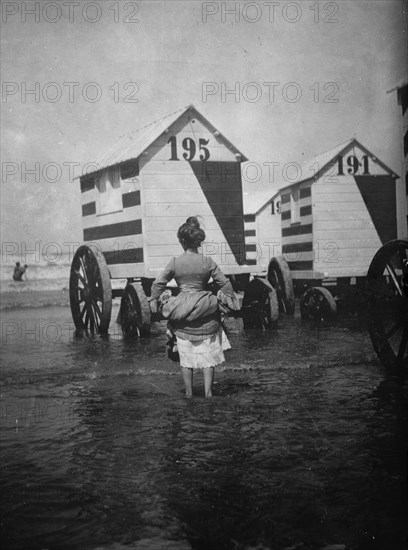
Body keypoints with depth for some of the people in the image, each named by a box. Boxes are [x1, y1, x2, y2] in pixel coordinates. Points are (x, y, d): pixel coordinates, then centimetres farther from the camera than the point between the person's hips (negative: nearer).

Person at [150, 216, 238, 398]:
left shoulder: (175, 262, -6)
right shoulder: (207, 261, -5)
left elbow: (158, 283, -2)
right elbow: (224, 283, 0)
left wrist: (154, 300, 13)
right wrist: (230, 300, 14)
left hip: (183, 314, 0)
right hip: (205, 313, 0)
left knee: (186, 354, 12)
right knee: (208, 353, 10)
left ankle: (189, 392, 17)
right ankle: (208, 391, 7)